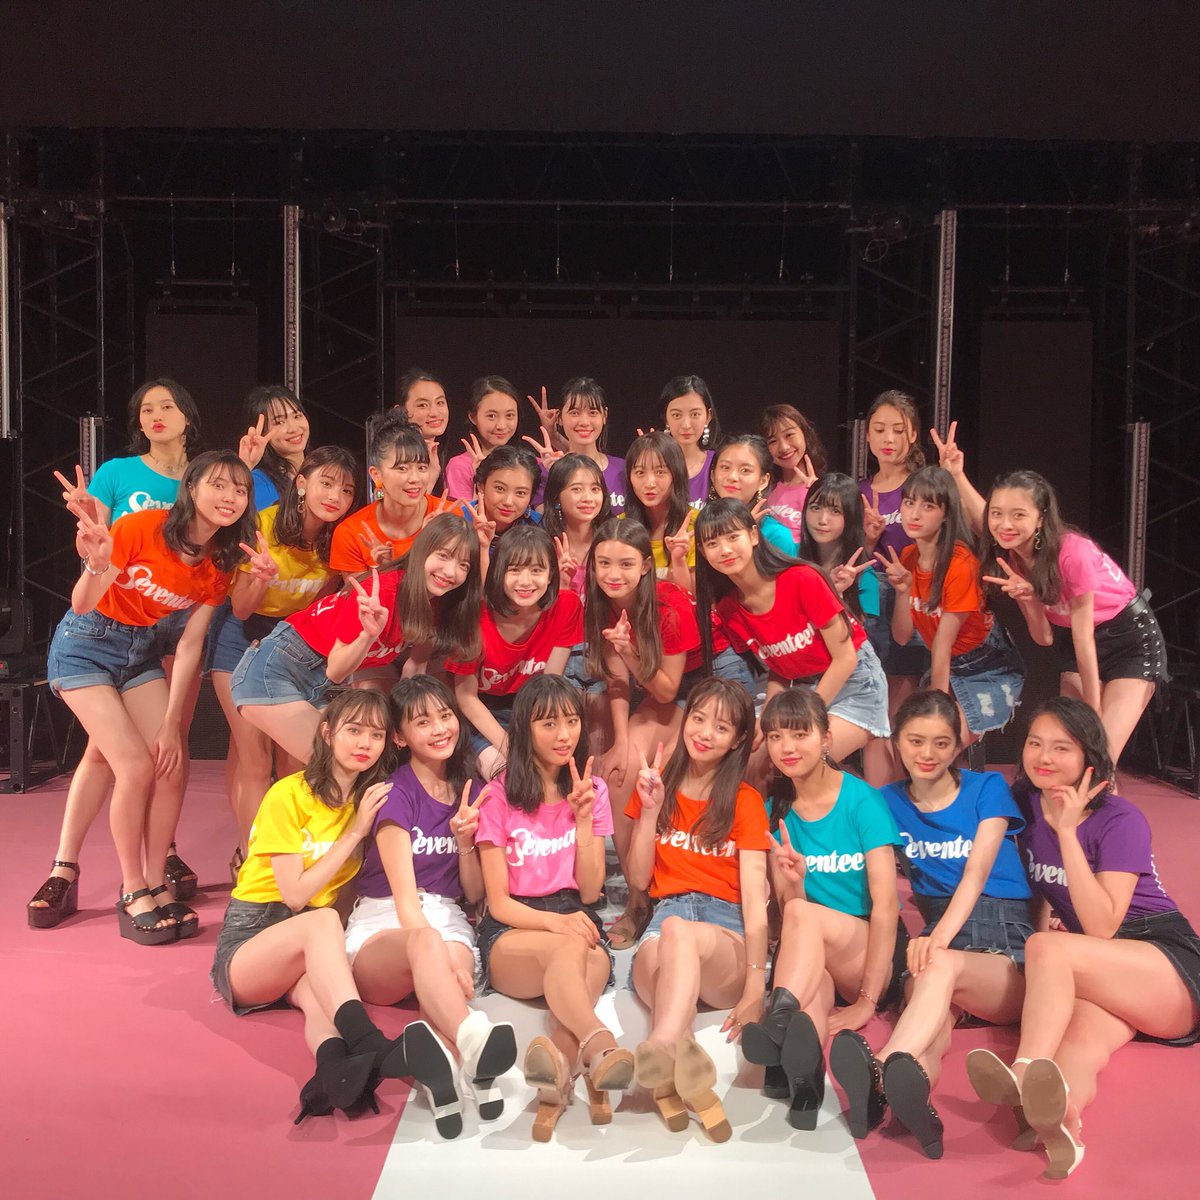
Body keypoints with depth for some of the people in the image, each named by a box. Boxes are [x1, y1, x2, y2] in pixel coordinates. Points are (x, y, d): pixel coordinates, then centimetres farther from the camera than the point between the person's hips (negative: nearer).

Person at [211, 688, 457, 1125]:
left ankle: (336, 1070, -66)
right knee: (322, 920, -38)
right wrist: (355, 833, -13)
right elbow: (296, 895, -13)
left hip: (311, 950, 4)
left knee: (317, 993, -35)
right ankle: (372, 1046, -60)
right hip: (251, 940, -4)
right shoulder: (288, 795, -9)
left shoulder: (370, 799, 9)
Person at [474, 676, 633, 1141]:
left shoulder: (592, 791, 10)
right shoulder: (499, 796, 1)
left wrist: (584, 818, -8)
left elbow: (590, 892, 4)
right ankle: (601, 1046, -63)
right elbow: (498, 902, -2)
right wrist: (554, 923, -21)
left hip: (575, 920, 3)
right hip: (512, 932, -2)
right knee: (570, 949, -38)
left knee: (593, 959, -36)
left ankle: (561, 1055, -62)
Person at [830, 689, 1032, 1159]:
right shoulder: (890, 801, 14)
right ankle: (909, 1091, -65)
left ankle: (882, 1072, -63)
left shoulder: (987, 788, 6)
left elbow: (977, 873, -8)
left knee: (943, 966, -37)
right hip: (937, 934, 2)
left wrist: (941, 939, -24)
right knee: (932, 1036, -32)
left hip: (1008, 947, -2)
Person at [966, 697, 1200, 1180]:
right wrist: (1043, 920, -4)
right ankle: (1062, 1116, -65)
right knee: (1085, 1035, -33)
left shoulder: (1121, 821, -10)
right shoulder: (1024, 804, 4)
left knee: (1048, 949, -32)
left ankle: (1024, 1076, -54)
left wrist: (1067, 832, -21)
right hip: (1095, 977, 4)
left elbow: (1101, 928, -19)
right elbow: (1038, 892, 18)